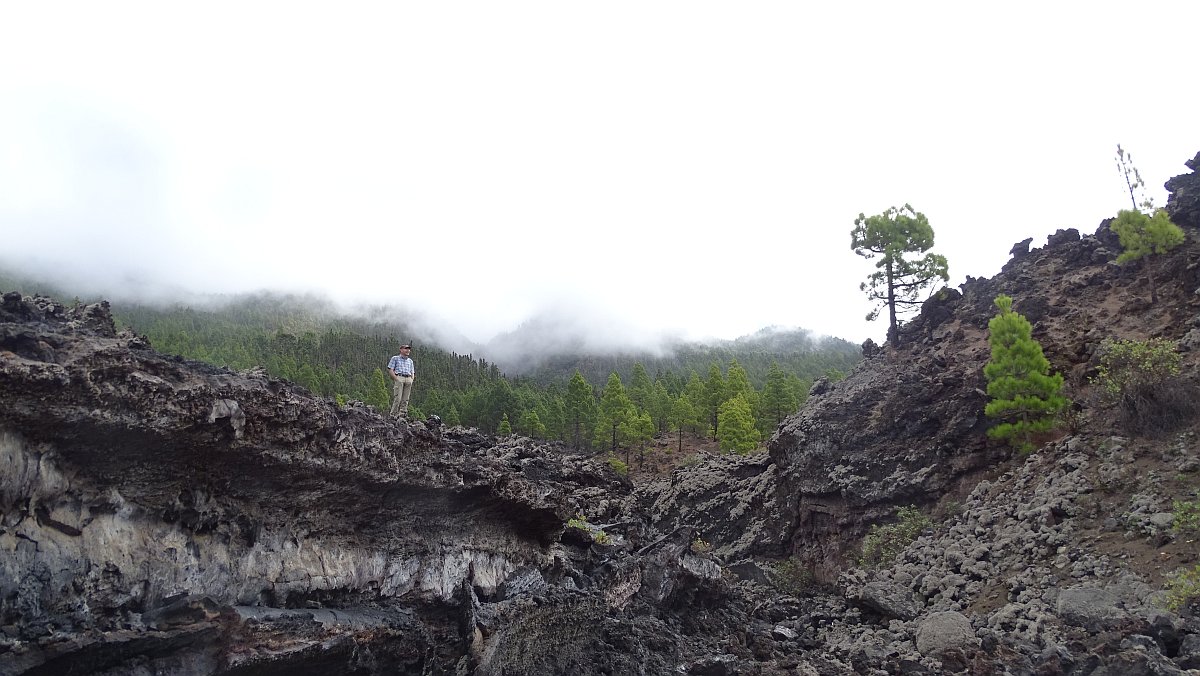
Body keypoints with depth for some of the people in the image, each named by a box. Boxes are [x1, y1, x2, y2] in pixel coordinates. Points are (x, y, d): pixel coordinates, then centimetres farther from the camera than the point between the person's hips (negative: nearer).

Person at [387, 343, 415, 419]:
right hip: (399, 378, -5)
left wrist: (411, 380, 7)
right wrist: (396, 379, -10)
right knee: (397, 398, -13)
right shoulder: (395, 358, 9)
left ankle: (403, 414, 2)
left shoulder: (410, 361, 25)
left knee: (405, 399, 0)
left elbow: (412, 372, 25)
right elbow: (390, 370, 1)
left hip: (408, 379, 5)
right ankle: (394, 414, -10)